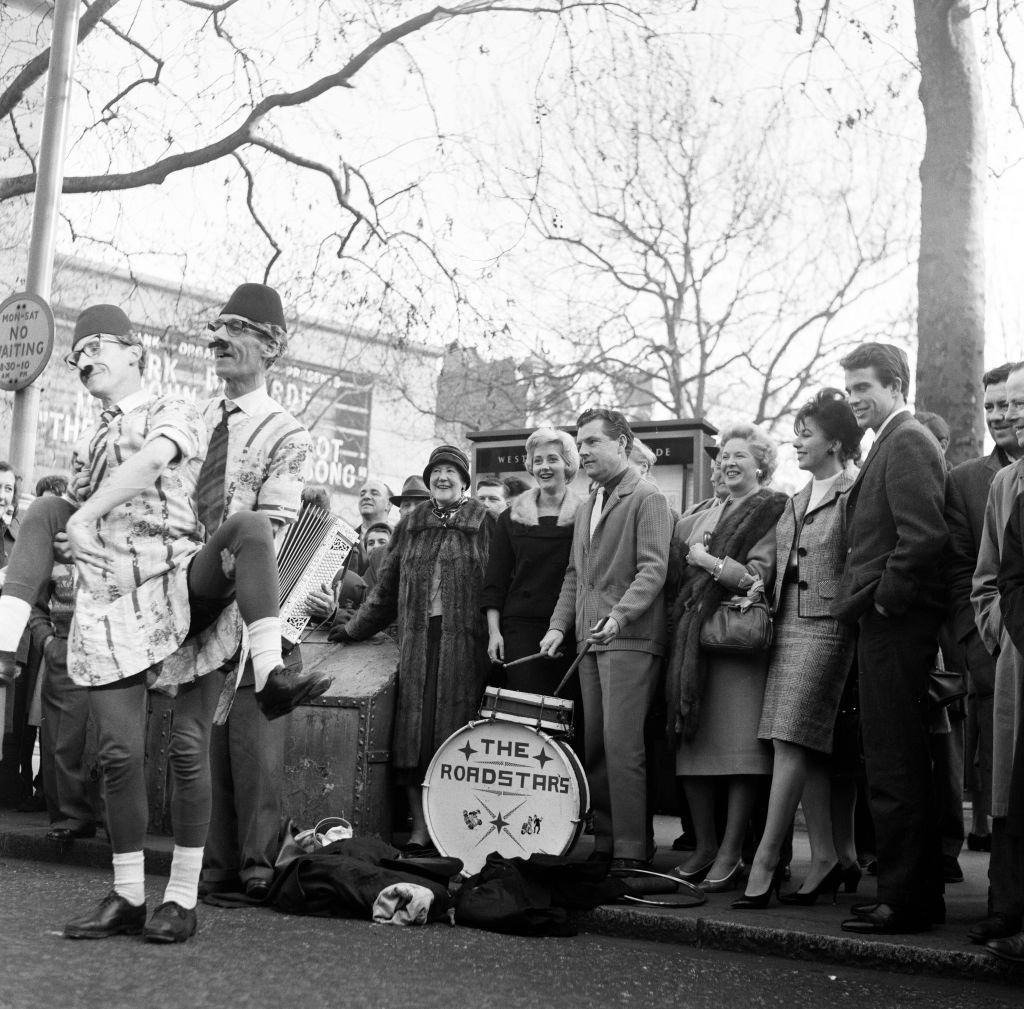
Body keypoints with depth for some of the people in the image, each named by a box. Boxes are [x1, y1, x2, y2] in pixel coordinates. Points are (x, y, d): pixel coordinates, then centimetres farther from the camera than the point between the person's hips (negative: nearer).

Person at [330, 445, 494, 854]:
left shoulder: (483, 523, 5)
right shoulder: (411, 524, 15)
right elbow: (387, 586, 20)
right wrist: (354, 628, 20)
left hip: (464, 641, -3)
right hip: (417, 640, 3)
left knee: (456, 729, -5)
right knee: (414, 731, -1)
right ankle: (420, 827, 4)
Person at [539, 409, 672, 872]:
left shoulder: (647, 499, -3)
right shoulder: (586, 508, 22)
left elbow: (653, 569, -12)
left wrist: (619, 615, -24)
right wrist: (559, 625, 10)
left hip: (630, 639, -8)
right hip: (590, 641, 8)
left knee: (622, 747, -12)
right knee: (594, 747, 6)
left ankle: (632, 851, -8)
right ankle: (604, 843, 11)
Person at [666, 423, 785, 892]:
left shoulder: (772, 512, 1)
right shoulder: (703, 516, 21)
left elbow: (758, 577, -9)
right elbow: (676, 569, 22)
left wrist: (707, 560, -4)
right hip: (693, 637, 6)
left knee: (740, 748, -7)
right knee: (692, 745, 5)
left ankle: (731, 853, -3)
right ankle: (704, 847, 13)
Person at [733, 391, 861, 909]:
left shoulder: (853, 496, -6)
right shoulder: (795, 501, 18)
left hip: (825, 626, -8)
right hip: (788, 622, 8)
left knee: (792, 741, -10)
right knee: (805, 748, 6)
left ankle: (765, 860, -9)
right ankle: (829, 856, 12)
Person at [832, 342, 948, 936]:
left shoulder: (906, 442, -10)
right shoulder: (899, 443, 21)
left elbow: (925, 536, -22)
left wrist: (886, 600, -14)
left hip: (894, 623, -11)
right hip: (888, 624, 11)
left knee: (894, 769, -6)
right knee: (904, 766, 14)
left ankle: (906, 902, 0)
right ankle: (922, 896, 22)